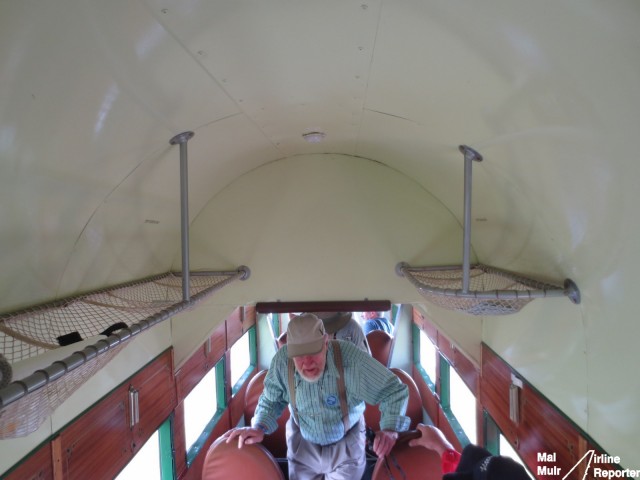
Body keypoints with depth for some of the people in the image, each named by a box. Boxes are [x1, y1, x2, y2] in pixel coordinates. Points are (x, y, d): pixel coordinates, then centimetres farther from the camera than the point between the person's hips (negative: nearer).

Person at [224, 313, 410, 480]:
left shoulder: (350, 358, -35)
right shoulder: (282, 360, -28)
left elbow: (394, 391, -23)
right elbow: (271, 400, -6)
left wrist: (390, 429, -37)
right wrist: (260, 428, -22)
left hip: (345, 446, -2)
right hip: (303, 445, 2)